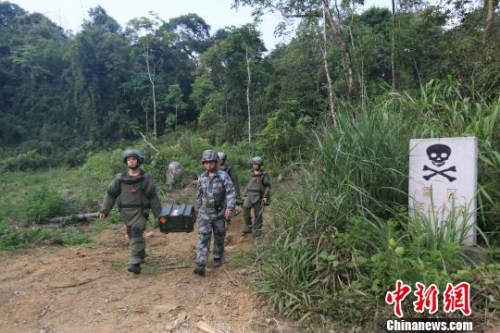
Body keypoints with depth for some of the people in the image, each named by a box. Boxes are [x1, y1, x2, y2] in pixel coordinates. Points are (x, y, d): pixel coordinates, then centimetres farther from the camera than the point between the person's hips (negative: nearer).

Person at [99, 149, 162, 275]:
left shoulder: (145, 178, -4)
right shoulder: (120, 178, 4)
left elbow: (153, 196, -2)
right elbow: (111, 194, 7)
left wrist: (159, 214, -2)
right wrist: (104, 210, 1)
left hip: (140, 211, -4)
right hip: (126, 212, 4)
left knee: (136, 234, -14)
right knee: (132, 235, 15)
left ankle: (135, 263, -16)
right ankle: (141, 255, 36)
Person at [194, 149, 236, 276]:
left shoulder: (223, 176, -11)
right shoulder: (201, 177, 2)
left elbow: (231, 193, -18)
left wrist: (230, 208, -30)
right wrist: (197, 209, 21)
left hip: (219, 213, -2)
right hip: (204, 213, 2)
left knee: (219, 238, 12)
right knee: (203, 238, -6)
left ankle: (217, 258, 33)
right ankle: (200, 266, -10)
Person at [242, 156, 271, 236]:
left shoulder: (264, 174, -3)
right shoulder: (250, 173, 12)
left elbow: (268, 186, -3)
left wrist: (265, 196, -11)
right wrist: (246, 193, 21)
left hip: (258, 196, -4)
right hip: (249, 195, 4)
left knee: (258, 213, 2)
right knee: (245, 210, -6)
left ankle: (258, 230, 15)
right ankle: (248, 227, 7)